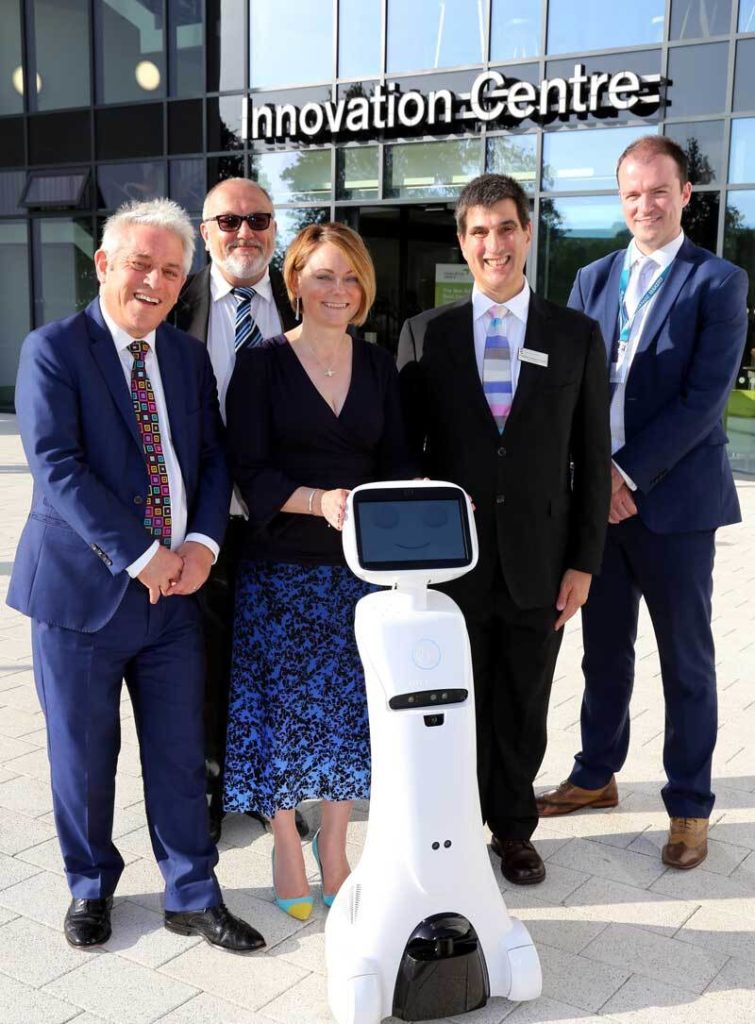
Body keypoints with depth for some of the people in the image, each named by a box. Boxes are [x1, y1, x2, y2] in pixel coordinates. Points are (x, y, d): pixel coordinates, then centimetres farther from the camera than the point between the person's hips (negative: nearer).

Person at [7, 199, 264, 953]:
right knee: (83, 756, 10)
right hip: (82, 587, -4)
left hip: (174, 588, 4)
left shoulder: (189, 357, 10)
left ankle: (192, 897, 26)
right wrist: (141, 555, -20)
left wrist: (202, 543, -11)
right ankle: (90, 887, 33)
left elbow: (211, 459, 8)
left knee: (180, 754, 10)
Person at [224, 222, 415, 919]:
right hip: (281, 566, -3)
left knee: (350, 705, 9)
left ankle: (334, 850, 27)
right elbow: (250, 470, -9)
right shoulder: (262, 364, -3)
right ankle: (288, 850, 25)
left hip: (361, 563, 3)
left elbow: (396, 462, 7)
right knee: (285, 705, 5)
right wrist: (319, 500, -26)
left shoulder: (378, 365, 8)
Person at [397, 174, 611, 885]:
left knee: (523, 711, 14)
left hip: (538, 561, 1)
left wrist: (583, 562, -2)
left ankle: (513, 826, 35)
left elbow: (592, 460, 2)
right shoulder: (425, 334, 1)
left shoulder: (577, 336, 2)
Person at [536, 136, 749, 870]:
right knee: (603, 649, 15)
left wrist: (629, 474, -18)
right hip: (597, 496, 4)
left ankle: (689, 805, 21)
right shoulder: (592, 280, 10)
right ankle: (597, 775, 32)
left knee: (685, 660, 7)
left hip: (672, 499, -4)